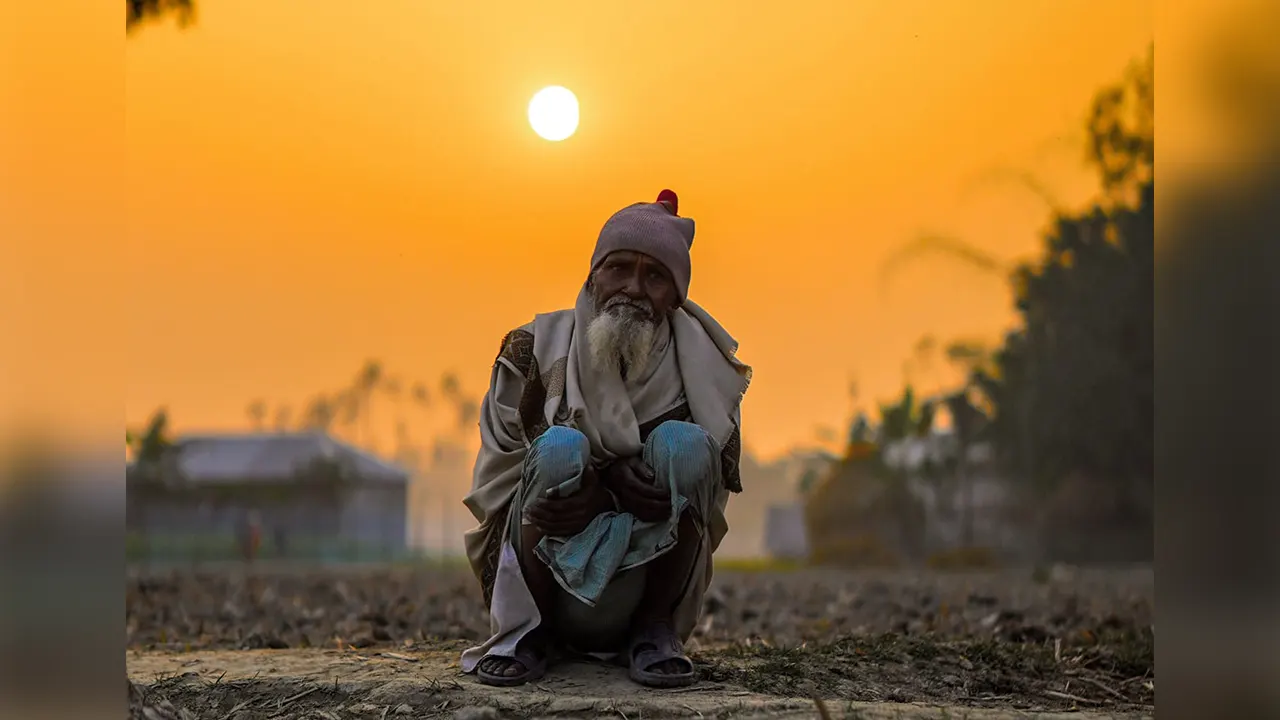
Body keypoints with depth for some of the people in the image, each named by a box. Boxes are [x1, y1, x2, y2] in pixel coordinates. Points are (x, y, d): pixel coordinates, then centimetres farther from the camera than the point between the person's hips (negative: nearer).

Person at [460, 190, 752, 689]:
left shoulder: (702, 370, -3)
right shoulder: (538, 353, -5)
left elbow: (706, 492, -4)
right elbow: (497, 479, -3)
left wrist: (601, 494, -25)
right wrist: (611, 483, -22)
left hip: (643, 584, 1)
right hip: (545, 584, -1)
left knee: (683, 443, -22)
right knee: (559, 447, -27)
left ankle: (653, 630, -12)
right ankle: (529, 629, -12)